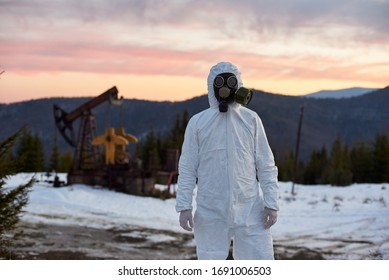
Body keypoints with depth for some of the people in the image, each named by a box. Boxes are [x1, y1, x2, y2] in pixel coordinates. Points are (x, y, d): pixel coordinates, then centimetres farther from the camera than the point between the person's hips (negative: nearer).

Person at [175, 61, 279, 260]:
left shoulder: (251, 119, 2)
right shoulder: (198, 122, 0)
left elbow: (266, 166, 3)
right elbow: (187, 168, 2)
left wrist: (271, 203, -4)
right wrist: (184, 206, -5)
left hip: (249, 210, 0)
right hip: (210, 212, 0)